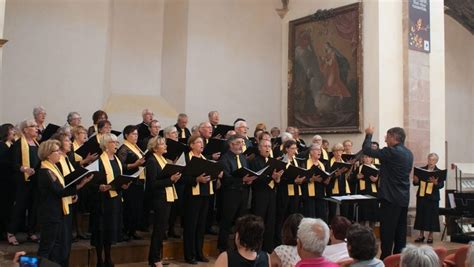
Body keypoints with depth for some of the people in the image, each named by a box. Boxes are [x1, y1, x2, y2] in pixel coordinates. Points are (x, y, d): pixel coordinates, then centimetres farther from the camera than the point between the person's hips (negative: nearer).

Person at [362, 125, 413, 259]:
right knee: (400, 231, 12)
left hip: (391, 197, -8)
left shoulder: (391, 152, -17)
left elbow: (367, 150, -15)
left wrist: (369, 134, 1)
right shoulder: (408, 153, 11)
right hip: (404, 197, 9)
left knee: (387, 231, -3)